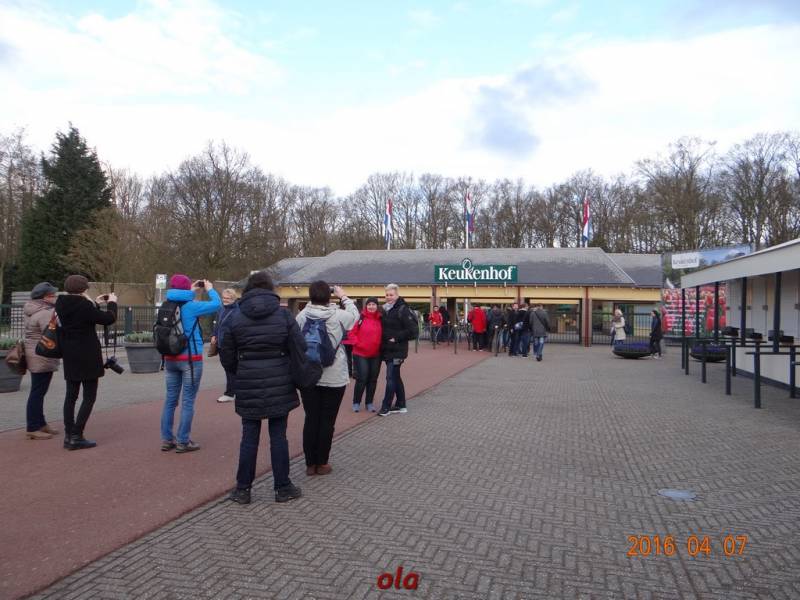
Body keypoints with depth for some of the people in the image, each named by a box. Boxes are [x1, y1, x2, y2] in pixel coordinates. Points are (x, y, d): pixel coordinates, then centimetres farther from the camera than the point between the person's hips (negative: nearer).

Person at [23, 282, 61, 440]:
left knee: (38, 392, 16)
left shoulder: (33, 310, 12)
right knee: (38, 393, -4)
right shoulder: (45, 313, -19)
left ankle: (40, 423, 26)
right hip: (42, 358, -10)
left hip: (35, 357, 10)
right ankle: (32, 428, 2)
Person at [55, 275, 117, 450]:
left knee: (71, 395, 14)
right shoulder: (83, 305, -19)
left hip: (69, 357, 8)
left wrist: (95, 303, 21)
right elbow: (109, 319, -11)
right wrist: (112, 303, 6)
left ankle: (68, 436, 17)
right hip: (87, 357, -8)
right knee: (89, 397, 1)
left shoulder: (61, 305, 3)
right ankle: (76, 437, -1)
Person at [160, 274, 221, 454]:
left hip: (170, 358, 6)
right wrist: (210, 289, 8)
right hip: (190, 359, -6)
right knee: (188, 401, 1)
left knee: (170, 399, 12)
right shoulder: (190, 306, -13)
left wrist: (193, 292, 23)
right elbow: (217, 305, -7)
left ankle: (167, 439, 17)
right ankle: (183, 442, 5)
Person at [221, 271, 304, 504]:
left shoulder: (235, 318, -1)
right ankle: (282, 488, 17)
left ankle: (243, 489, 19)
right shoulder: (284, 315, -5)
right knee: (278, 436, 8)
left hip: (248, 387, 1)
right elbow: (299, 351, -5)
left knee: (249, 437, 10)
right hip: (279, 386, -1)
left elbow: (227, 357, 3)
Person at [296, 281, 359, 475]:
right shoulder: (338, 315, -9)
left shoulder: (302, 315, -5)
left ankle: (310, 463, 18)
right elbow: (354, 313, 10)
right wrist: (344, 297, 19)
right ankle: (322, 463, 16)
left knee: (311, 419, 10)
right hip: (333, 377, -2)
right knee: (327, 421, 8)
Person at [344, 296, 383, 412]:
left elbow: (383, 334, 13)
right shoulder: (360, 317, -7)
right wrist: (357, 343, -14)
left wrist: (381, 347, 2)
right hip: (361, 354, -4)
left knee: (373, 379, 11)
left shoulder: (380, 319, 5)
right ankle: (356, 402, 13)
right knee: (362, 379, -3)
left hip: (376, 355, 4)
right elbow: (351, 332, -7)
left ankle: (369, 402, 24)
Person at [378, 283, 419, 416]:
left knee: (391, 378, -4)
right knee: (395, 377, 14)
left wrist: (397, 338, -16)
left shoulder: (403, 310, -12)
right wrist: (383, 342, 9)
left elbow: (413, 331, -18)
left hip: (397, 351, -8)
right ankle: (401, 406, 25)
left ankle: (386, 407, 5)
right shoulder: (386, 309, 11)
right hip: (387, 350, 8)